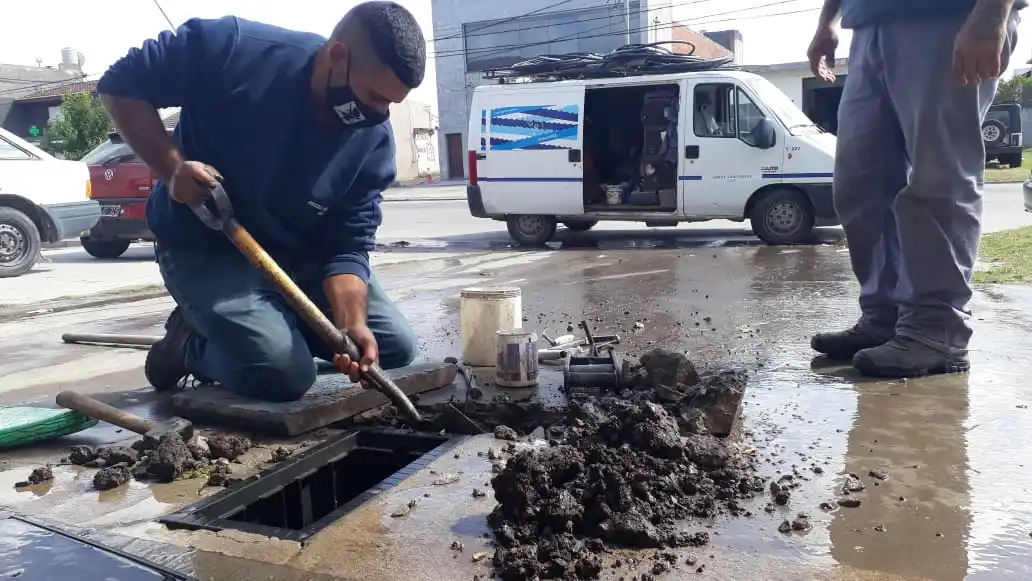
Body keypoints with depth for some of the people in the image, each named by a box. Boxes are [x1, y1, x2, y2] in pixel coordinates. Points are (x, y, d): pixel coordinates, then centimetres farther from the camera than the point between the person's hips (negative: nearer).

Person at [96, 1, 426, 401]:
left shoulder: (374, 143, -14)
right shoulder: (232, 49, -24)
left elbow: (348, 246, -15)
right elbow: (120, 85, -13)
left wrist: (352, 324, -32)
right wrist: (172, 168, -27)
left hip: (299, 256, 5)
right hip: (204, 248, -5)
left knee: (395, 348, 3)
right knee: (283, 374, -26)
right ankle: (190, 344, 7)